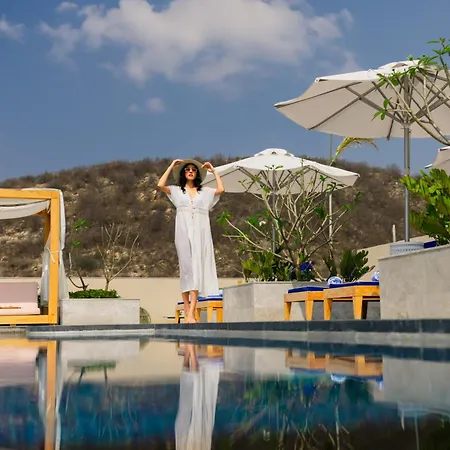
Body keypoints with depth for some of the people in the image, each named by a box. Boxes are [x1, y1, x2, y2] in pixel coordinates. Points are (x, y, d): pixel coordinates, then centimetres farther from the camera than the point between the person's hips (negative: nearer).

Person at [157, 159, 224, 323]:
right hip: (183, 231, 0)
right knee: (185, 268, -3)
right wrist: (171, 167, 5)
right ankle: (187, 312, -1)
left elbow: (221, 189, 0)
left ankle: (191, 314, -18)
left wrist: (214, 171, 9)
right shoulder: (177, 190, 13)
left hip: (200, 232, 0)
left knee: (197, 268, -10)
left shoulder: (205, 191, 16)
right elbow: (160, 185, -3)